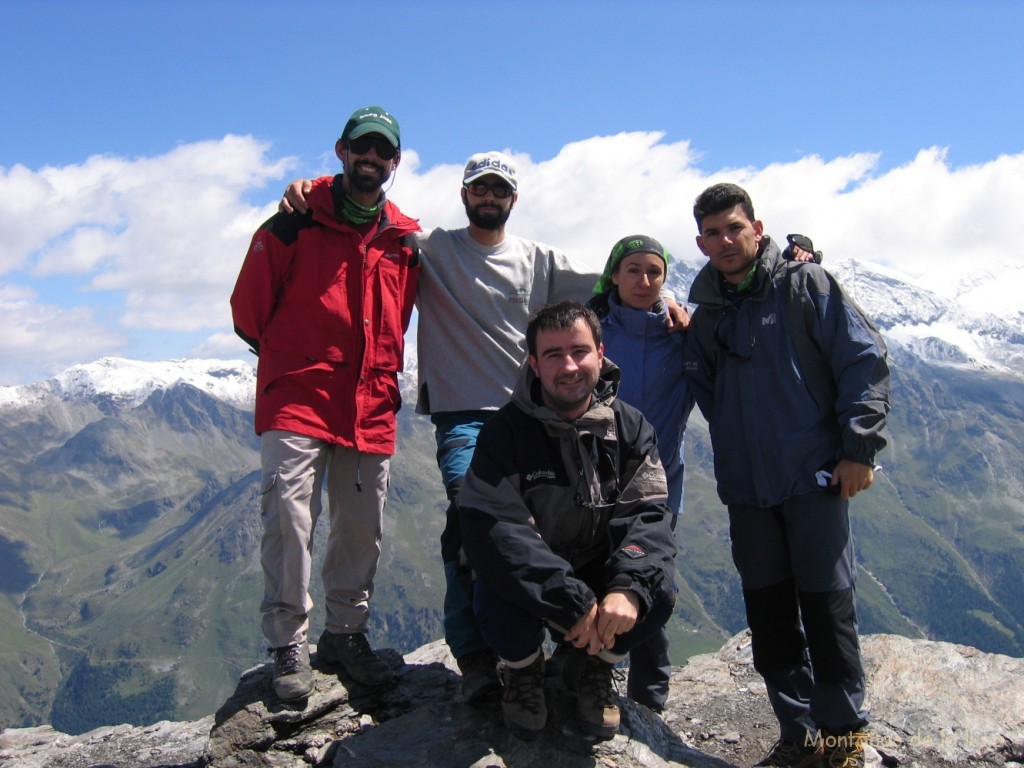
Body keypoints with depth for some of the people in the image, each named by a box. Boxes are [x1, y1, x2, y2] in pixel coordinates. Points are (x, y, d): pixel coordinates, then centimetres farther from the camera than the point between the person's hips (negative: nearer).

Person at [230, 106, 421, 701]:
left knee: (363, 531, 8)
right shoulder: (293, 227, -2)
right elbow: (248, 312, 5)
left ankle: (346, 633, 23)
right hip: (296, 404, -4)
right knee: (289, 521, -11)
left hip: (372, 411, 4)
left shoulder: (407, 242, 10)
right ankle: (290, 645, 2)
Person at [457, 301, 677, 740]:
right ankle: (521, 670, 4)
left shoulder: (630, 427, -6)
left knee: (659, 589, -25)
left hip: (600, 575, 3)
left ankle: (591, 667, 7)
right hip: (523, 580, -2)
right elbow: (490, 527, -27)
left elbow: (646, 514, -15)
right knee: (497, 598, -34)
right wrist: (571, 602, -36)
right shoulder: (505, 432, -17)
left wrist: (629, 587, -36)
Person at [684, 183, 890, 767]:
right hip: (746, 486, 5)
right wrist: (733, 448, 10)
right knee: (769, 614, 8)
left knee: (826, 606, -1)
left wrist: (860, 447, -10)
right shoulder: (707, 312, 12)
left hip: (816, 476, -5)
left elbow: (865, 360, -6)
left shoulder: (805, 285, -2)